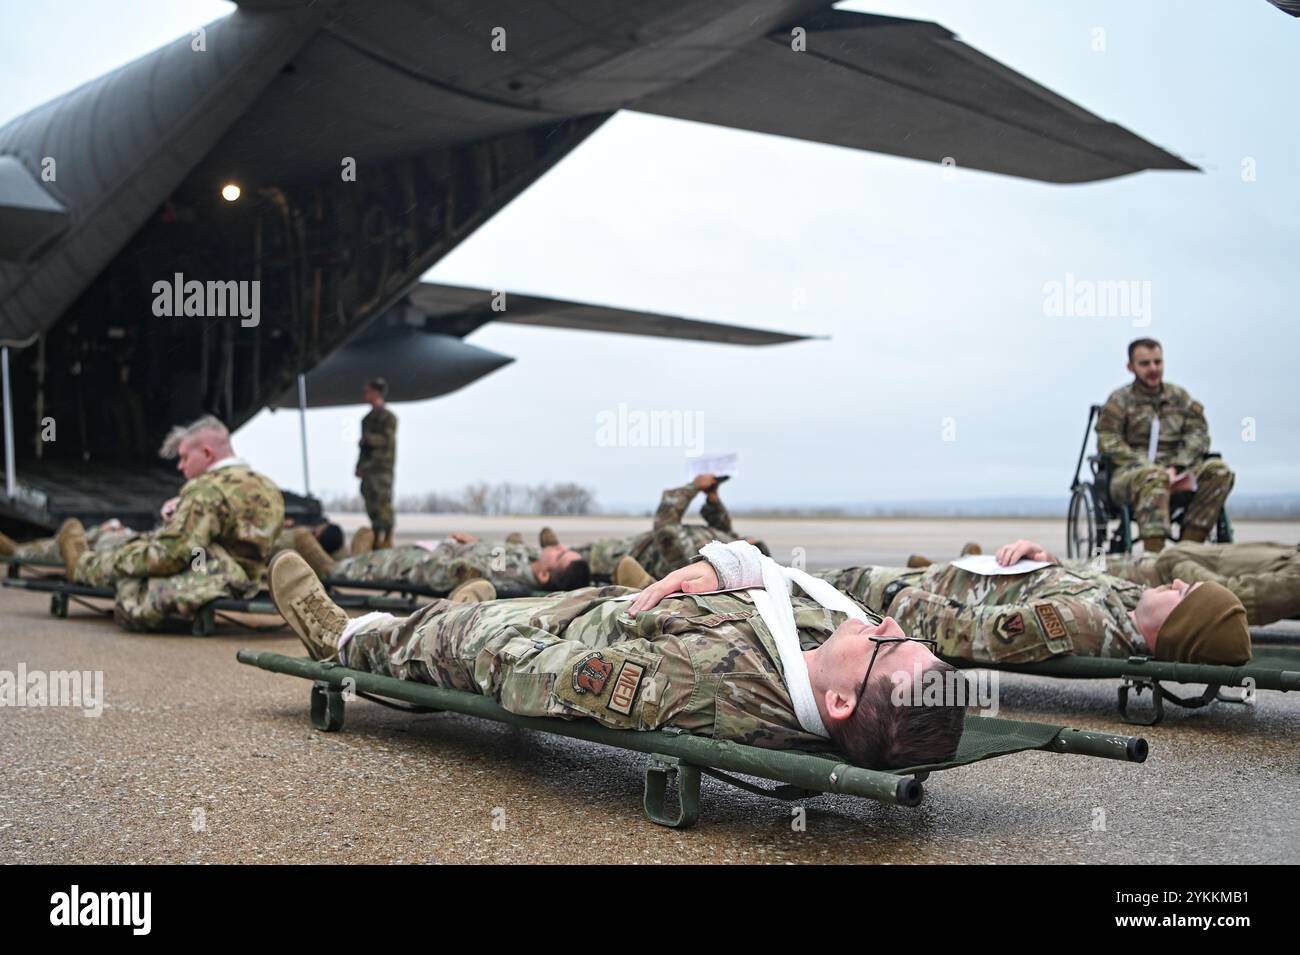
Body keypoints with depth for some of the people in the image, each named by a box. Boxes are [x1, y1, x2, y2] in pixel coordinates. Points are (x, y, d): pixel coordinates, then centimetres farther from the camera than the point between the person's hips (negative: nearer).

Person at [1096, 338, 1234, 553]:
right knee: (1153, 477, -38)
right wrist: (1147, 465, -18)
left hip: (1175, 470, 5)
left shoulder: (1179, 396, 19)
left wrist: (1177, 467, -12)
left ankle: (1189, 546, -24)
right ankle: (1153, 554, -45)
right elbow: (1108, 443, -6)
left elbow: (1198, 433, 8)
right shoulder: (1119, 400, 6)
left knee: (1219, 471, -20)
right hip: (1130, 473, -4)